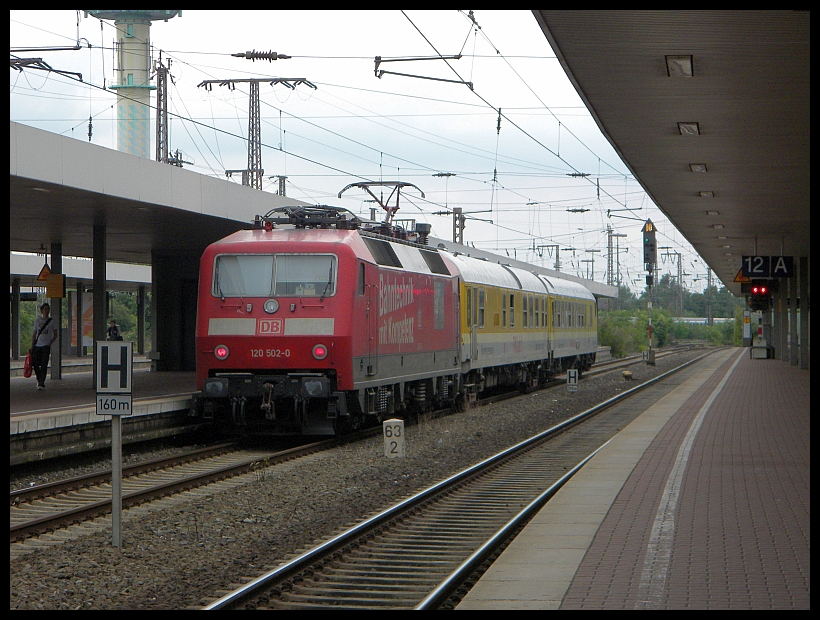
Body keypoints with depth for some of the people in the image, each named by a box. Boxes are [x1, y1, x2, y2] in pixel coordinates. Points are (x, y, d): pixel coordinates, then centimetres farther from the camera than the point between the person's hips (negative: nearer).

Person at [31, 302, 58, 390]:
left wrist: (50, 342, -9)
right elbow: (34, 334, 13)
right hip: (37, 346, 2)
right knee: (35, 364, 2)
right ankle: (39, 380, 24)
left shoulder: (51, 322, 4)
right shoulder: (37, 320, 10)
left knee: (44, 365, -9)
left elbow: (55, 335, 8)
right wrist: (32, 346, 7)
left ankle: (41, 383, -6)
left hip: (46, 346, -2)